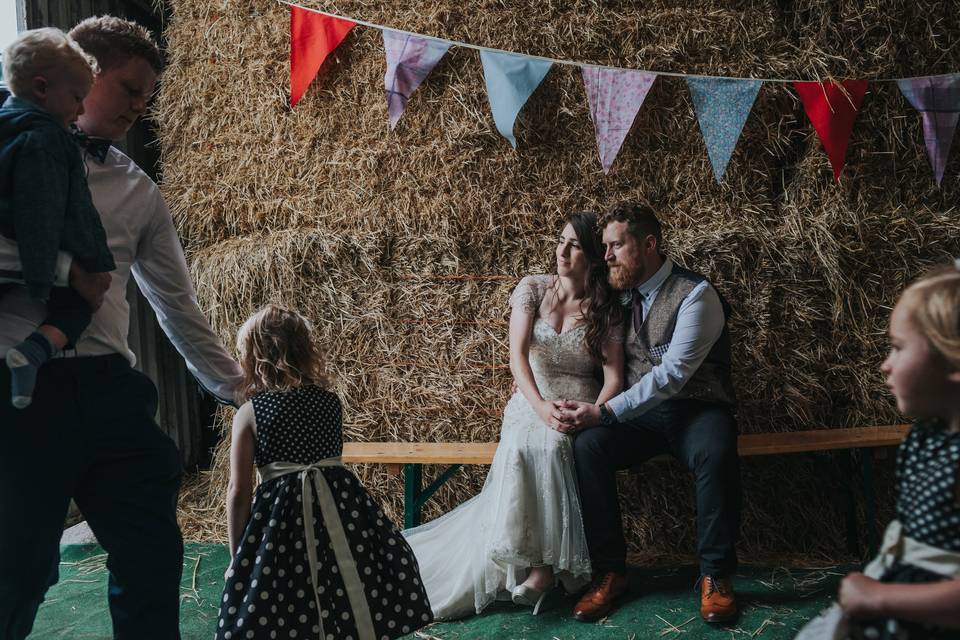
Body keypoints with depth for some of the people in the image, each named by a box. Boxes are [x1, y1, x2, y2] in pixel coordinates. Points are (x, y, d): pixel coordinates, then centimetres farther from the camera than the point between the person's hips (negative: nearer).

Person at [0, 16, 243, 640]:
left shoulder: (137, 191, 15)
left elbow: (178, 302, 17)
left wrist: (236, 386, 17)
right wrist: (63, 267, -14)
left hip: (110, 389, 4)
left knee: (154, 558, 5)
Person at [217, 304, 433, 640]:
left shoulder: (249, 413, -4)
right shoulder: (331, 401, 4)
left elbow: (239, 491, -5)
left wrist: (238, 557, 4)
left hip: (283, 517, -3)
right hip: (344, 506, 3)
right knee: (351, 607, 17)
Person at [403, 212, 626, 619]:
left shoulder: (608, 310, 3)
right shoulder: (532, 289, 4)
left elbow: (613, 376, -4)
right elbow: (517, 355, -7)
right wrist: (540, 406, -24)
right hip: (531, 405, 1)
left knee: (551, 446, -35)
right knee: (524, 447, -34)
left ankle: (541, 565, -27)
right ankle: (542, 564, -27)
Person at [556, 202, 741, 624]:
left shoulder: (696, 295, -11)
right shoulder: (622, 296, 10)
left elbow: (672, 374, -21)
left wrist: (604, 412, -27)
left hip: (695, 410, -4)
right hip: (638, 413, 5)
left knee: (717, 454, -37)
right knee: (587, 446, -25)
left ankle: (715, 576, -18)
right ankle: (609, 573, -14)